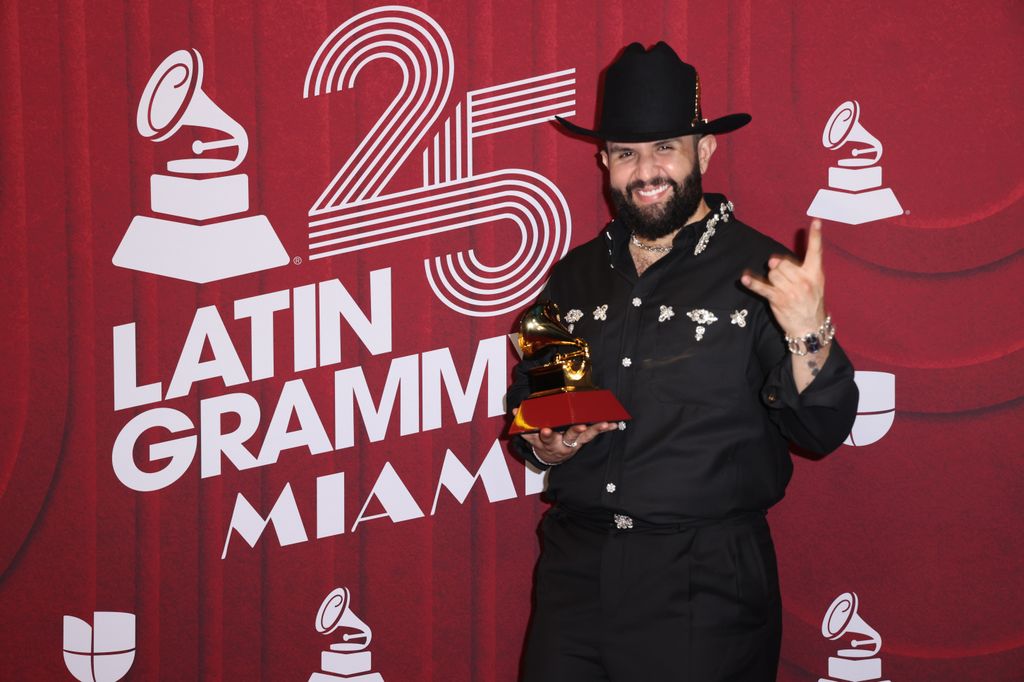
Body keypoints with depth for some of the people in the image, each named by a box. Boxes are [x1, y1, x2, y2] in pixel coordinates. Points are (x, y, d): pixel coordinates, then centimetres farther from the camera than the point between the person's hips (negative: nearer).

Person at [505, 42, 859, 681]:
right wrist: (543, 445, 0)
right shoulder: (575, 275, 9)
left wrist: (808, 335, -28)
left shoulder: (756, 269, -6)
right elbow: (525, 396, 21)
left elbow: (822, 431, -11)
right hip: (576, 567, 4)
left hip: (705, 587, -4)